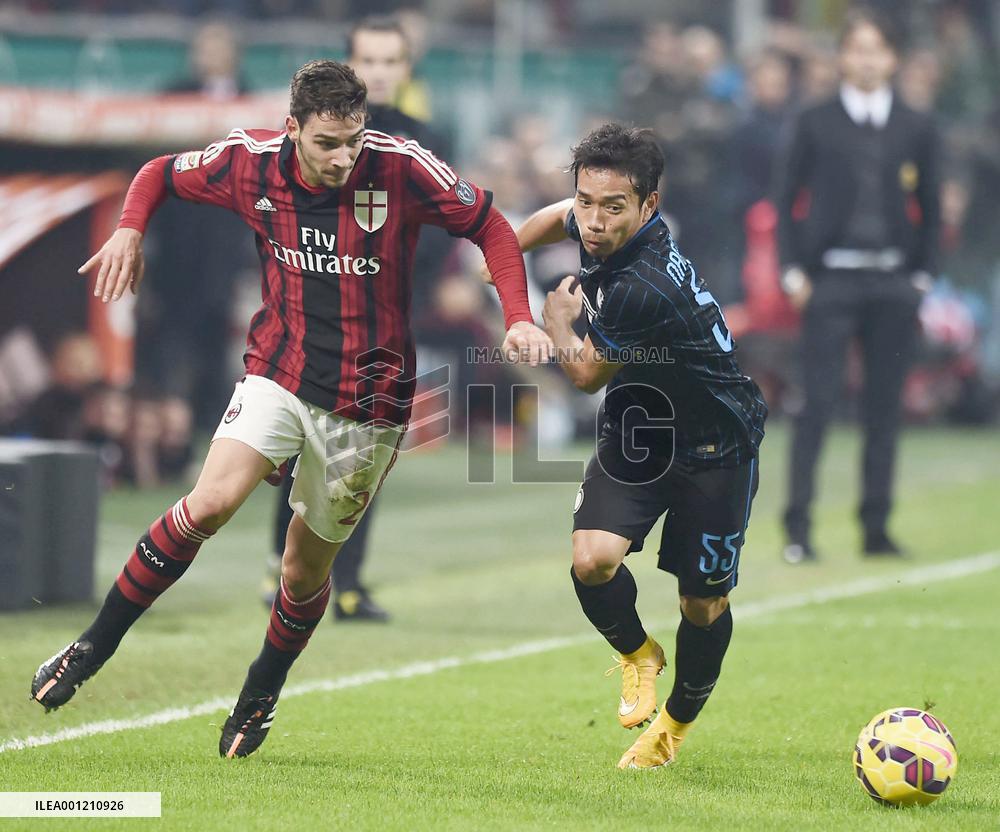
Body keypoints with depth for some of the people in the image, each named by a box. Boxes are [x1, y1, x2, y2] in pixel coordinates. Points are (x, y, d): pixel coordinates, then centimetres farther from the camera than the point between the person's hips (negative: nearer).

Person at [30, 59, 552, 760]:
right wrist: (129, 230, -8)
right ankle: (94, 647, -9)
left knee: (307, 568, 6)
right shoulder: (252, 163, -9)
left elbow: (490, 226, -4)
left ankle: (261, 697, 32)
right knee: (211, 503, -22)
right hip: (278, 375, 1)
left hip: (369, 398, -1)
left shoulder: (402, 169, -15)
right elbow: (161, 174, 10)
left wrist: (519, 320, -15)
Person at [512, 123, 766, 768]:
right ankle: (637, 655, 15)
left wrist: (558, 320, 3)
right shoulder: (600, 228, -11)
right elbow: (559, 218, 18)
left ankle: (678, 719, 33)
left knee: (704, 606, 5)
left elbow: (586, 374, -16)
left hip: (713, 446, -6)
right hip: (635, 430, 6)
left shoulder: (643, 289, -35)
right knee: (592, 559, -16)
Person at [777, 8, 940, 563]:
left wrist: (922, 275, 6)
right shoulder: (815, 125, 3)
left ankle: (876, 528, 11)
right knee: (818, 403, -8)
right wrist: (793, 271, -4)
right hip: (831, 282, -2)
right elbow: (789, 203, 4)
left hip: (893, 283, 2)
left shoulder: (916, 130, 9)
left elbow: (929, 211, 13)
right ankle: (798, 528, -7)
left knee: (885, 408, 5)